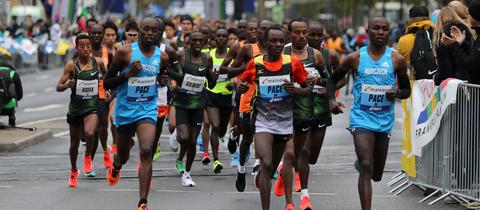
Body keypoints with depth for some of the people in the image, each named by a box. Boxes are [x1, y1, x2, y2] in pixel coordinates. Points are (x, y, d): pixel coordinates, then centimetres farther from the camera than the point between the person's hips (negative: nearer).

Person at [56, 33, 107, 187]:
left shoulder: (98, 62, -3)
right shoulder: (72, 65, -9)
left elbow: (106, 75, 20)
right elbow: (58, 87, -10)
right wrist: (67, 85, -29)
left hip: (92, 106, 0)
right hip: (75, 107, 0)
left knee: (90, 133, -28)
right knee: (74, 142, 14)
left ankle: (88, 156, 4)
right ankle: (73, 171, 37)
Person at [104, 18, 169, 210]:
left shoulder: (162, 57, 0)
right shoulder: (125, 52, -11)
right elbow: (107, 83, -7)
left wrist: (163, 80, -2)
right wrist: (128, 73, -22)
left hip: (148, 109, 1)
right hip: (125, 109, -1)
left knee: (146, 151, -20)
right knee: (123, 155, 16)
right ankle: (116, 166, 56)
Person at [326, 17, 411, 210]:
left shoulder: (397, 60, 1)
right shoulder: (355, 58, -2)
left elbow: (407, 89, 11)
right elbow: (333, 79, 10)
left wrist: (397, 93, -13)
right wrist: (331, 99, -9)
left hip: (384, 120, 3)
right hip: (361, 117, -3)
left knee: (376, 175, 15)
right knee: (366, 168, -19)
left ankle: (361, 163, 50)